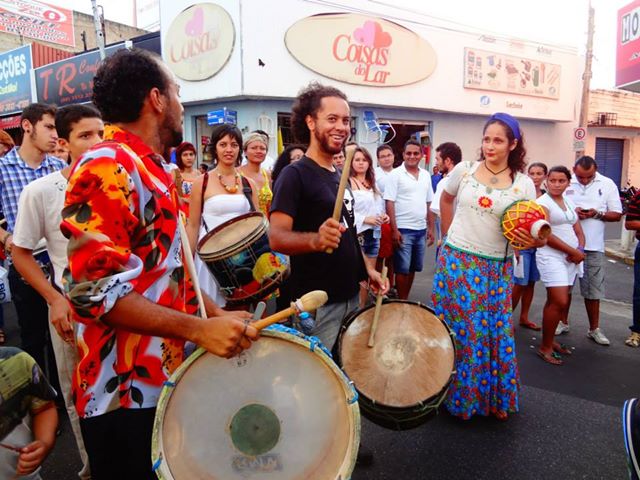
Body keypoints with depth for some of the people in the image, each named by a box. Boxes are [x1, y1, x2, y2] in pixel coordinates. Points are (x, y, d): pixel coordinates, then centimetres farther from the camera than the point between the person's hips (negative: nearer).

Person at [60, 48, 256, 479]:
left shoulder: (153, 169, 12)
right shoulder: (107, 168, -18)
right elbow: (94, 289, -26)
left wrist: (218, 315, 9)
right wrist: (199, 329, -27)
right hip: (127, 396, -9)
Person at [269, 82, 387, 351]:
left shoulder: (339, 175, 11)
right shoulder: (294, 175, -14)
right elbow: (276, 238, -25)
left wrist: (365, 270, 13)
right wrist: (315, 240, -43)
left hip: (350, 294, 8)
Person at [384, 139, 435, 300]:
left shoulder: (426, 175, 10)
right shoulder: (395, 175, -7)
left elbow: (429, 204, 14)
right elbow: (389, 203, -11)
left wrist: (431, 228, 11)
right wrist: (394, 230, -16)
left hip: (421, 230, 6)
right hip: (403, 229, -5)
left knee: (413, 268, 13)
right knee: (402, 269, 0)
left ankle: (406, 299, 26)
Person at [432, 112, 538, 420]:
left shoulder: (524, 184, -3)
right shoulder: (464, 169, -1)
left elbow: (530, 230, 3)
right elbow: (446, 200, 15)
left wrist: (530, 240, -20)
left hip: (496, 268, 0)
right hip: (456, 261, 0)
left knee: (493, 331, 7)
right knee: (453, 327, 7)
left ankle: (494, 398, 28)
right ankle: (452, 392, 27)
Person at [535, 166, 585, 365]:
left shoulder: (570, 203, 15)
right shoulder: (542, 203, -7)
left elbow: (578, 231, 15)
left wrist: (580, 250, -5)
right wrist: (573, 251, -13)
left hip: (571, 258, 7)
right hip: (552, 257, -7)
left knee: (559, 301, 9)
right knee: (560, 302, -12)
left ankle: (551, 340, 21)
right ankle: (545, 347, 0)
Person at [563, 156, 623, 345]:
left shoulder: (607, 184, 1)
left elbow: (617, 214, 4)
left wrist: (597, 214, -15)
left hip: (593, 246, 0)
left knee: (593, 289, 7)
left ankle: (594, 329, 21)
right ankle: (563, 323, 26)